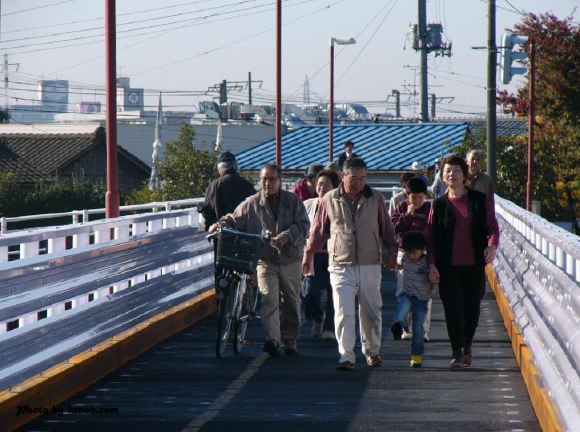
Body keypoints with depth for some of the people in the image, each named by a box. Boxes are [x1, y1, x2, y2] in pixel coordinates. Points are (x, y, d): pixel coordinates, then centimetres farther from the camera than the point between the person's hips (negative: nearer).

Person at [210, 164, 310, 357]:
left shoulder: (293, 201, 2)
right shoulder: (251, 204, 3)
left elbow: (303, 225, -5)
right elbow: (234, 220, 8)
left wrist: (286, 236, -20)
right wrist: (219, 225, -12)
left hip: (290, 260, 1)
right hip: (265, 260, -1)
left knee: (291, 302, 12)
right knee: (269, 298, -19)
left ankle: (290, 340, 27)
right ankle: (272, 340, -29)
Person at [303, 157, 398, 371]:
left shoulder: (375, 199, 5)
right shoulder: (329, 200, 2)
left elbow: (386, 227, 11)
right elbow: (318, 230, 9)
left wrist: (392, 251, 3)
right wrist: (308, 255, 9)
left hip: (370, 266, 2)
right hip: (341, 267, -2)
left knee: (371, 312, 10)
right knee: (343, 312, -10)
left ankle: (372, 352, 27)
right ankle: (346, 356, -8)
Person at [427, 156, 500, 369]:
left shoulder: (480, 201, 4)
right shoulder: (439, 205, 4)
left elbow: (492, 227, 7)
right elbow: (430, 237, 4)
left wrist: (492, 246, -14)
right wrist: (432, 264, -5)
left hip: (474, 265, 1)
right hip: (448, 267, -1)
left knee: (472, 308, 7)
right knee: (453, 309, -5)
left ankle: (467, 345, 31)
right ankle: (457, 353, 0)